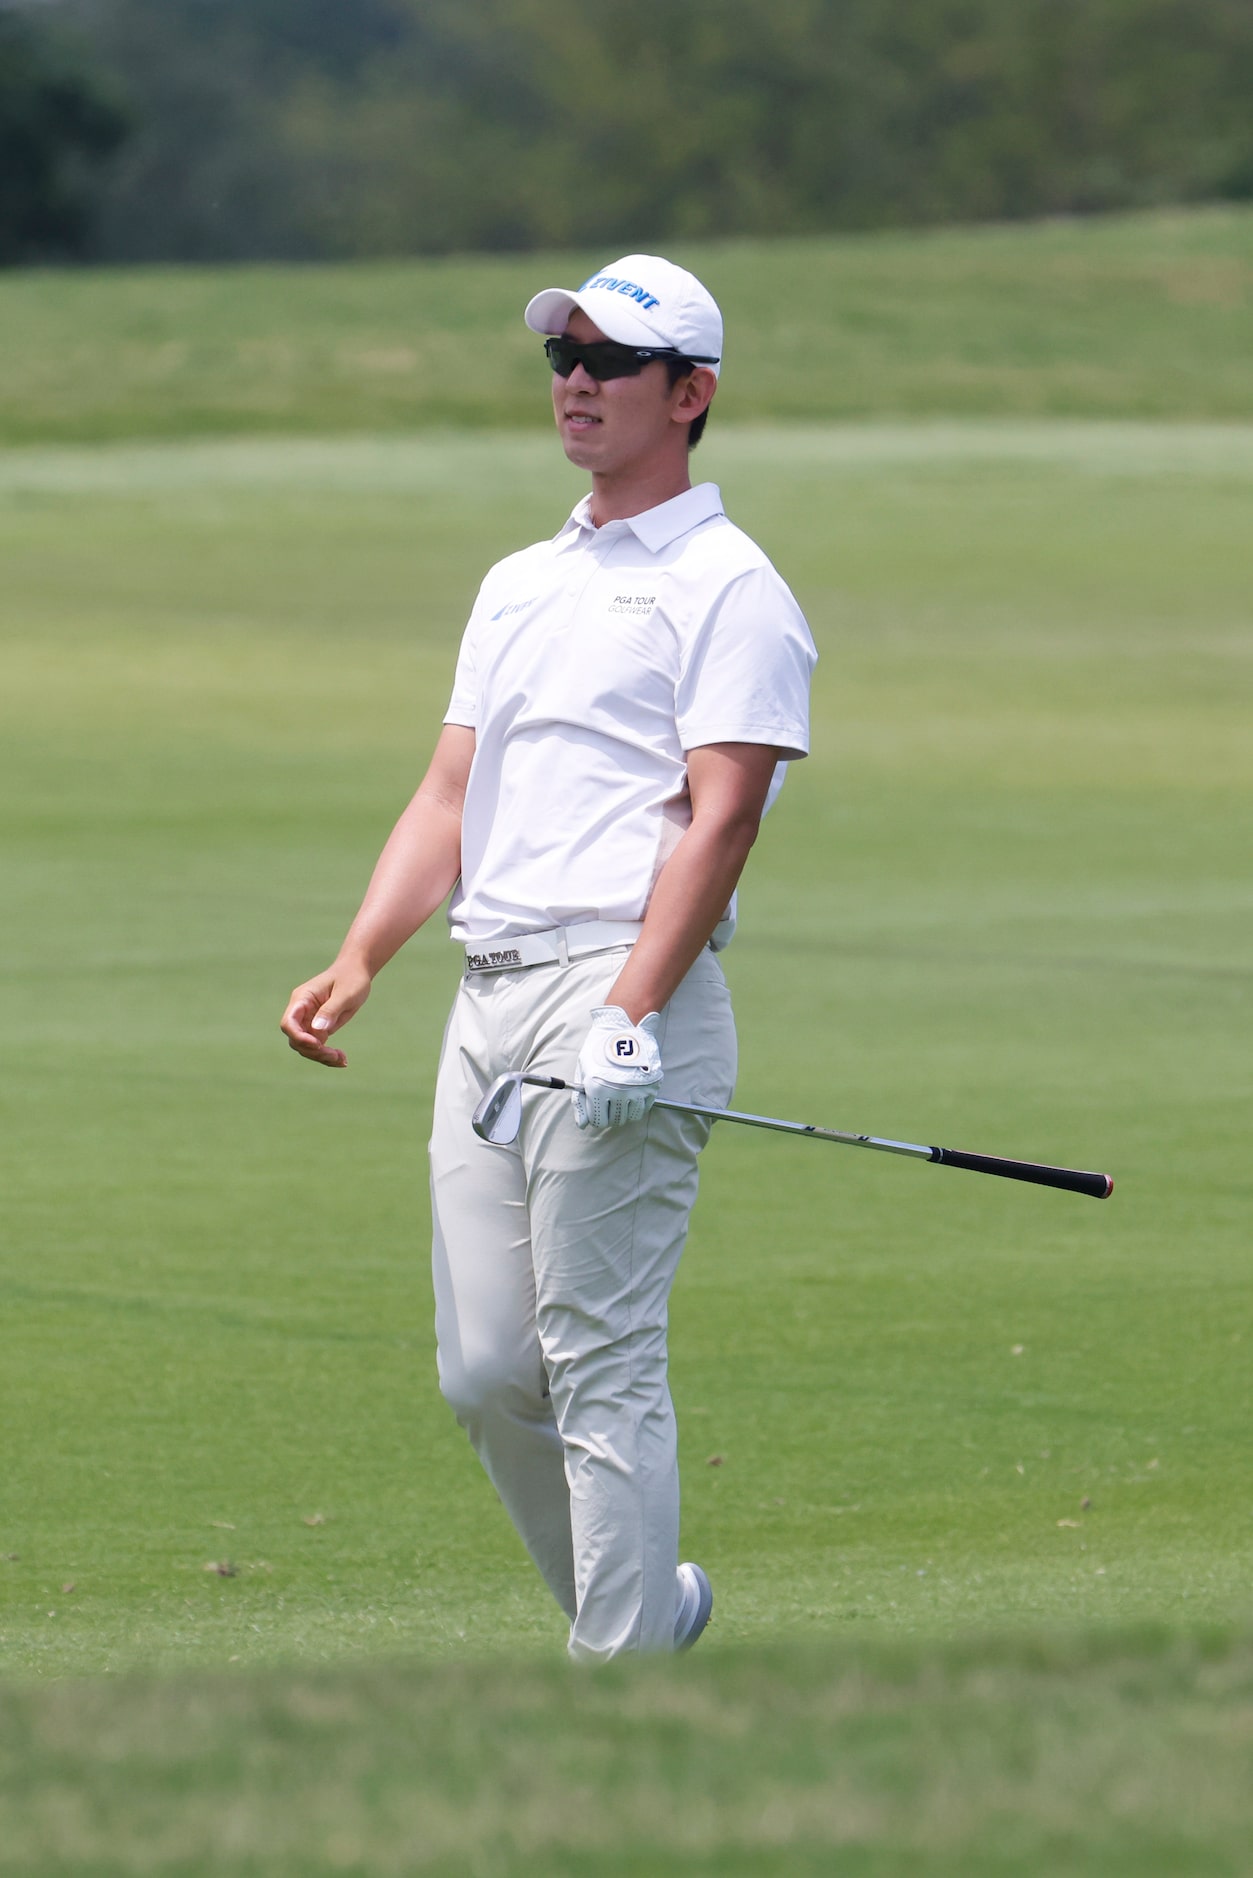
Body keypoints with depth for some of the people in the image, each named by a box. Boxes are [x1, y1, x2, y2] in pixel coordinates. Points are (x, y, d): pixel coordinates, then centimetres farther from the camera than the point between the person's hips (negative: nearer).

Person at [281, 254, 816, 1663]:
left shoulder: (727, 587, -1)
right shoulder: (518, 586, 23)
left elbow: (720, 820, -11)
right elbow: (450, 801, 20)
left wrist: (628, 1018, -22)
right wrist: (358, 962, 3)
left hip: (623, 990, -8)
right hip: (488, 1001, 8)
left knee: (601, 1360, -11)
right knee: (484, 1373, 5)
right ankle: (645, 1607, 20)